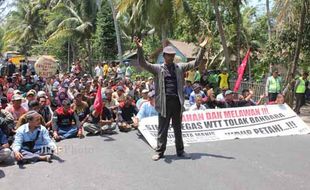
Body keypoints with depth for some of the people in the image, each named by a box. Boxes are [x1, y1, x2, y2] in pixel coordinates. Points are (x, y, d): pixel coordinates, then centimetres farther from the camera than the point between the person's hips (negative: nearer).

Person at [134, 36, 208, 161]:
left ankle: (180, 151, 26)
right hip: (164, 102, -2)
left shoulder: (180, 67, 10)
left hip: (177, 102, 3)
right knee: (162, 129, 6)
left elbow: (196, 63, 10)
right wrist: (140, 49, -21)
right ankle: (160, 151, 19)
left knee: (178, 128, 14)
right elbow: (142, 63, -8)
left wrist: (202, 49, 1)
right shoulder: (158, 68, 2)